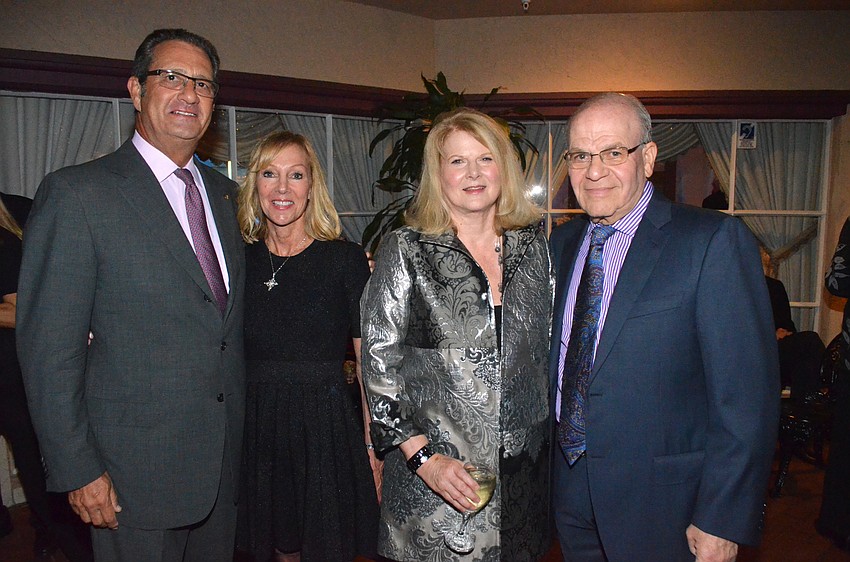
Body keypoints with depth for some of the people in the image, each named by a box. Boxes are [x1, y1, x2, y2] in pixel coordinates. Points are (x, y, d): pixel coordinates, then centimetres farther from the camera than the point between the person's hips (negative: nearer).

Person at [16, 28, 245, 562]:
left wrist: (240, 432, 12)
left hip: (225, 458, 6)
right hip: (136, 472, -6)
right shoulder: (78, 193, -11)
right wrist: (77, 471, -12)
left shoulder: (223, 192, 9)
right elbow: (48, 349, -12)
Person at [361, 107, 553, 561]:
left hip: (524, 469, 4)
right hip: (432, 475, -3)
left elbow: (546, 347, 12)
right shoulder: (406, 250, -8)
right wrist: (421, 456, -13)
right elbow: (378, 364, -8)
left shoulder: (532, 244, 3)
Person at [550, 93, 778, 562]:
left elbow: (745, 395, -16)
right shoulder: (562, 243, 5)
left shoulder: (714, 241, -14)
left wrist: (721, 521, -16)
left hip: (660, 503, -5)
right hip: (570, 489, 5)